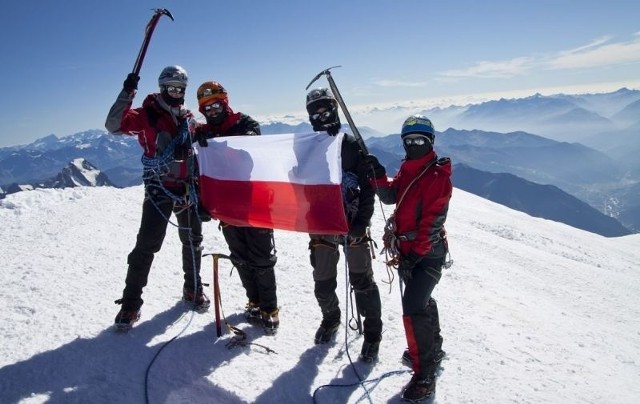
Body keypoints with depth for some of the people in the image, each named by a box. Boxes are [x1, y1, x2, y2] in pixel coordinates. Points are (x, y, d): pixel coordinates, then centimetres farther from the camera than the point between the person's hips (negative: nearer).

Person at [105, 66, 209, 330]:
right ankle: (131, 303, 2)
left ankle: (193, 289, 31)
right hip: (159, 189, -5)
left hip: (188, 187, 5)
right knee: (146, 245, -7)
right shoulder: (147, 115, -4)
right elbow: (114, 125, -19)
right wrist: (127, 93, -24)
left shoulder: (188, 118, 12)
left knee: (192, 240, 13)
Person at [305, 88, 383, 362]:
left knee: (361, 280, 4)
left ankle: (373, 332, 19)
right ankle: (330, 318, 39)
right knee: (323, 283, 12)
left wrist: (362, 222, -13)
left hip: (352, 225, -2)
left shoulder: (351, 146, -3)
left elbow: (367, 187, -5)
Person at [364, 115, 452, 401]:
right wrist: (378, 174, -14)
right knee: (421, 300, 23)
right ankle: (432, 348, 44)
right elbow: (390, 197, 2)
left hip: (427, 253, -8)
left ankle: (424, 376, -1)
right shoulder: (407, 169, 10)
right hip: (406, 249, 8)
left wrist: (416, 254, -20)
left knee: (413, 310, -13)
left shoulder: (438, 175, -14)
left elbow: (432, 222, -18)